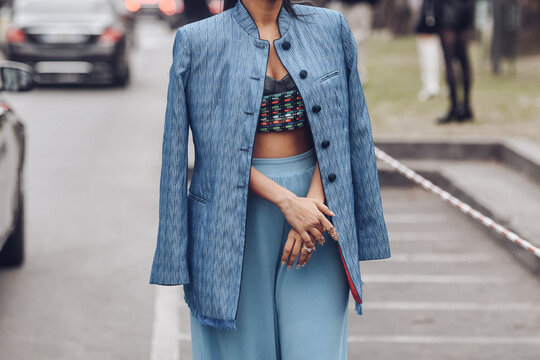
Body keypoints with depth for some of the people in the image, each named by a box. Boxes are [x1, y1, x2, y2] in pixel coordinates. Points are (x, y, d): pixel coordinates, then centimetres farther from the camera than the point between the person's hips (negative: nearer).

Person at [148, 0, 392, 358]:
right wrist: (286, 201, -17)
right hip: (236, 213, -2)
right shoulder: (199, 41, -4)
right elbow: (216, 147, -8)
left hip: (315, 194, 2)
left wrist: (313, 201, -10)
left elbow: (339, 130, 4)